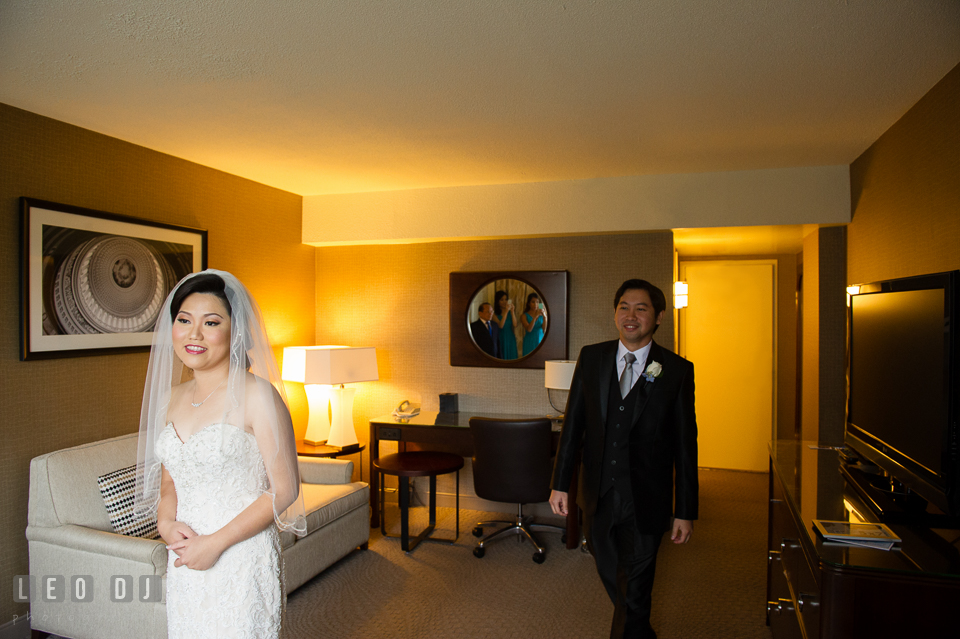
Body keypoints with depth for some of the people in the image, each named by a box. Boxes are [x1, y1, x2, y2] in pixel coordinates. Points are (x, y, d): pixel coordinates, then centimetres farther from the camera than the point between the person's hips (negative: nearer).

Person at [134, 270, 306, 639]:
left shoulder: (256, 395, -15)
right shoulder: (171, 397, 6)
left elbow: (284, 489, -14)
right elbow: (169, 479, 15)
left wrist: (216, 542, -16)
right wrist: (166, 523, -4)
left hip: (242, 561, -6)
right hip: (185, 562, 6)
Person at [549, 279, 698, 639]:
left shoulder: (677, 370, -7)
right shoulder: (591, 358, 0)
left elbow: (685, 444, -4)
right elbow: (572, 424, 3)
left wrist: (686, 511, -3)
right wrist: (560, 483, 1)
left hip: (645, 502, -3)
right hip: (598, 497, 4)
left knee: (634, 592, 4)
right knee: (611, 578, 21)